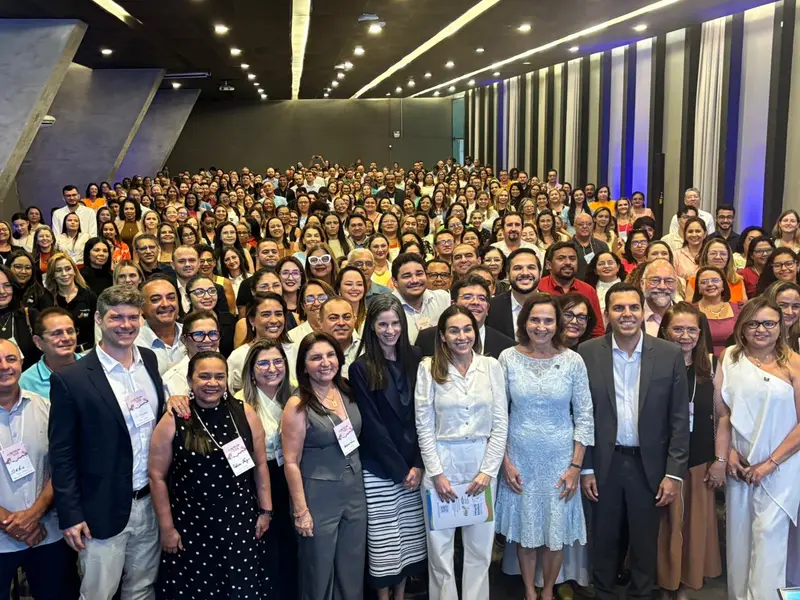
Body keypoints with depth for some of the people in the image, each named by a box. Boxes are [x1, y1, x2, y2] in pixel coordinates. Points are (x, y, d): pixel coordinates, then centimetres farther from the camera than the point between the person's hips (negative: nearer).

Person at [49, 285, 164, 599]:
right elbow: (61, 454, -10)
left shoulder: (149, 360, 3)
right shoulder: (70, 379, -14)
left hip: (151, 502, 5)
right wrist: (70, 515, -10)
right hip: (103, 510, -5)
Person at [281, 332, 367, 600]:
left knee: (352, 571, 16)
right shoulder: (298, 406, -14)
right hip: (319, 497, -5)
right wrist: (301, 510, -13)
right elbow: (291, 462, -12)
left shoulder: (347, 393, 2)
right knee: (319, 572, 10)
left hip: (355, 492, 5)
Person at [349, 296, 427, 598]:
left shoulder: (415, 360, 4)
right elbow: (371, 425, -9)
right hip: (379, 469, -3)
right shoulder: (361, 369, -6)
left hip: (414, 465, 3)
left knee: (410, 536, 9)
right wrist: (400, 469, -10)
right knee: (384, 539, 3)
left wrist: (418, 464, -6)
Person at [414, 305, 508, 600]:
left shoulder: (491, 366, 0)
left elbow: (500, 423, 0)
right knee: (440, 546, 8)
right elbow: (424, 426, -4)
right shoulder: (428, 368, -3)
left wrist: (488, 470, -7)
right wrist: (437, 473, -9)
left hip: (482, 465, 1)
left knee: (479, 547, 11)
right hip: (442, 464, -1)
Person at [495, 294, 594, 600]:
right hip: (520, 459, 0)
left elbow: (584, 417, -2)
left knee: (556, 531, 10)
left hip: (560, 460, 0)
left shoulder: (572, 361, -6)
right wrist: (505, 461, -4)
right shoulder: (508, 358, -6)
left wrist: (576, 465, -5)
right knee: (525, 530, 12)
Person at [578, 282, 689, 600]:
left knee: (645, 544, 12)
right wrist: (585, 468, -2)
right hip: (604, 463, 0)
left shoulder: (670, 354, -4)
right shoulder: (588, 353, -4)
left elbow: (679, 418, -2)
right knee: (604, 542, 13)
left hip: (649, 464, 0)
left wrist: (674, 473, -5)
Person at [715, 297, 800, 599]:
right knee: (738, 533, 10)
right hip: (739, 464, 3)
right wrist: (725, 454, -3)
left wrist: (770, 463, -9)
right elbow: (723, 410, 6)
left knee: (768, 534, -6)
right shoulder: (730, 358, 4)